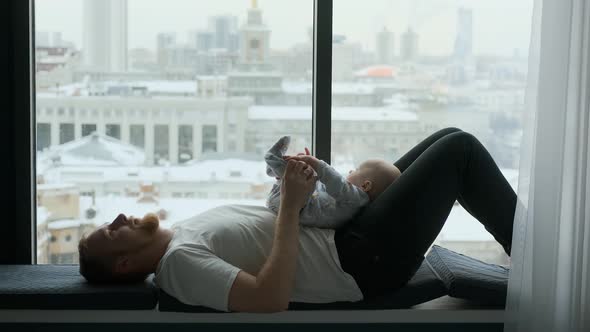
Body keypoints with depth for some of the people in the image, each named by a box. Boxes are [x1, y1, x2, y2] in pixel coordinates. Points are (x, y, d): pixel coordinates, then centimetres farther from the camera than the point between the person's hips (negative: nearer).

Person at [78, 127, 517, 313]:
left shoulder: (186, 234, 11)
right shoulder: (180, 261, -19)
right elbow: (270, 300, -31)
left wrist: (295, 191, 1)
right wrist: (291, 207, -26)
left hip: (347, 230, 9)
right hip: (366, 257, -9)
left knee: (450, 139, 13)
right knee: (459, 149, -5)